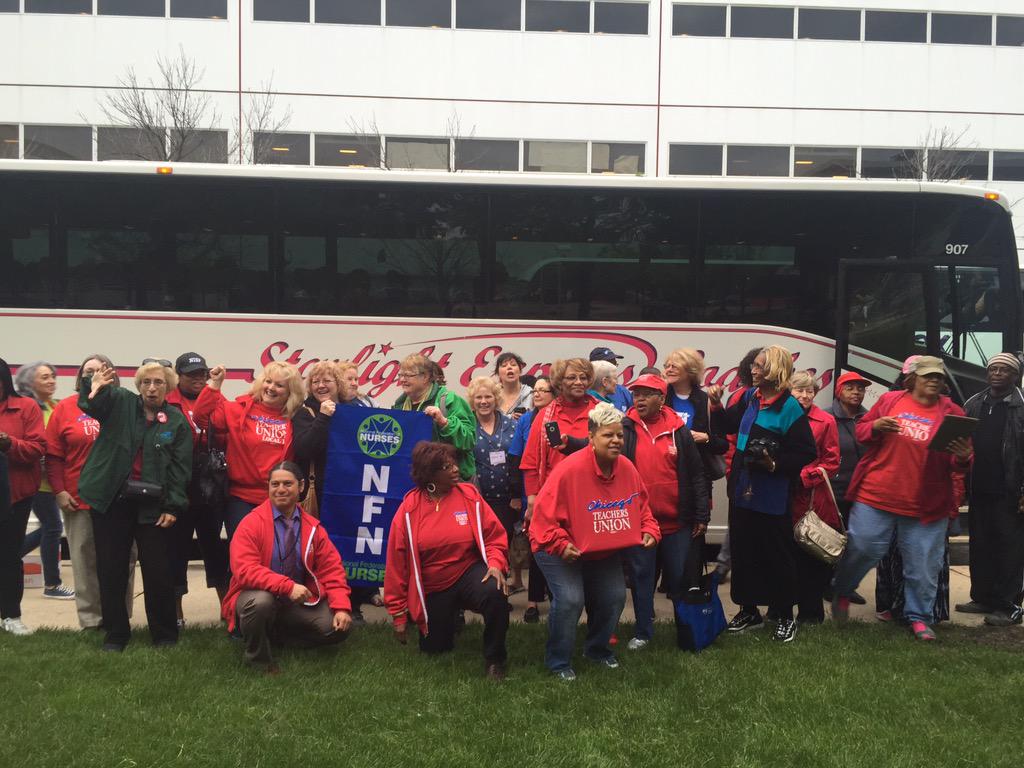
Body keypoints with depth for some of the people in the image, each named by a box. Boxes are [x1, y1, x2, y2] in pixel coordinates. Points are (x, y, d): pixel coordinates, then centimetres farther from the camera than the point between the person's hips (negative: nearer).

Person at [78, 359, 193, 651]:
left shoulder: (177, 421, 3)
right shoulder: (119, 402, 4)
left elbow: (180, 466, -1)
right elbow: (93, 402, -17)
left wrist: (173, 506, -8)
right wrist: (92, 387, -41)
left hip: (153, 505, -1)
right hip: (111, 499, 1)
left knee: (158, 571, 3)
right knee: (111, 569, 8)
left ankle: (164, 633, 18)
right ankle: (115, 633, 21)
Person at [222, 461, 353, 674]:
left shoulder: (314, 528, 1)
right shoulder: (251, 523, -13)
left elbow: (332, 571, 0)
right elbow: (245, 570, -24)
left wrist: (342, 608, -16)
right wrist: (287, 586, -34)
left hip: (299, 603, 4)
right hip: (257, 599, -4)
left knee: (339, 627, -14)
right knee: (261, 601, -38)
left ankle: (278, 637, 5)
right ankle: (257, 657, -10)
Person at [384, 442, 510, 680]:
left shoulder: (470, 495, -7)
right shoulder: (409, 510, -9)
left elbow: (494, 536, -4)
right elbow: (396, 563, -4)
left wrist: (495, 564, -26)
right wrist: (398, 613, -1)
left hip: (469, 573, -1)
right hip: (432, 590, 1)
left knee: (496, 593, -33)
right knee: (434, 649, 8)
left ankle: (494, 659, -11)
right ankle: (449, 618, 43)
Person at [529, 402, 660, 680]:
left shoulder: (627, 468, -7)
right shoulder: (570, 469, -27)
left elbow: (641, 506, 8)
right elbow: (544, 512, -25)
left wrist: (650, 531, -7)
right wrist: (560, 544, -31)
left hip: (605, 551, 7)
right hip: (561, 551, -7)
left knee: (615, 597, 8)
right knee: (570, 600, -19)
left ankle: (598, 649, 35)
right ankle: (558, 662, 3)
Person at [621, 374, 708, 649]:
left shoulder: (678, 430, 1)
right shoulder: (626, 430, -2)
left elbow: (696, 475, 3)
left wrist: (701, 516, 2)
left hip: (676, 522, 1)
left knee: (679, 579, 12)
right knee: (642, 577, 9)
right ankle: (643, 632, 22)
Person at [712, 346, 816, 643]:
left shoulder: (790, 408, -13)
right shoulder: (750, 398, 7)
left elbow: (805, 454, -13)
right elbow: (729, 425, 21)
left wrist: (775, 464, -22)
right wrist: (717, 404, 6)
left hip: (771, 497, -7)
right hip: (743, 491, 7)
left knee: (776, 556, 3)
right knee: (742, 552, 14)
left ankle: (785, 617, 18)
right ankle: (749, 610, 28)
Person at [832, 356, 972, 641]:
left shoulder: (952, 412, 3)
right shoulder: (890, 400, 3)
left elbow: (960, 461, 4)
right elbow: (861, 431, 9)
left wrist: (963, 459, -20)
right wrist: (876, 426, -13)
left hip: (926, 506, 1)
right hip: (876, 496, -1)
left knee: (923, 565, 6)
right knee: (861, 548, 5)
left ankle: (918, 617, 23)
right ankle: (842, 593, 31)